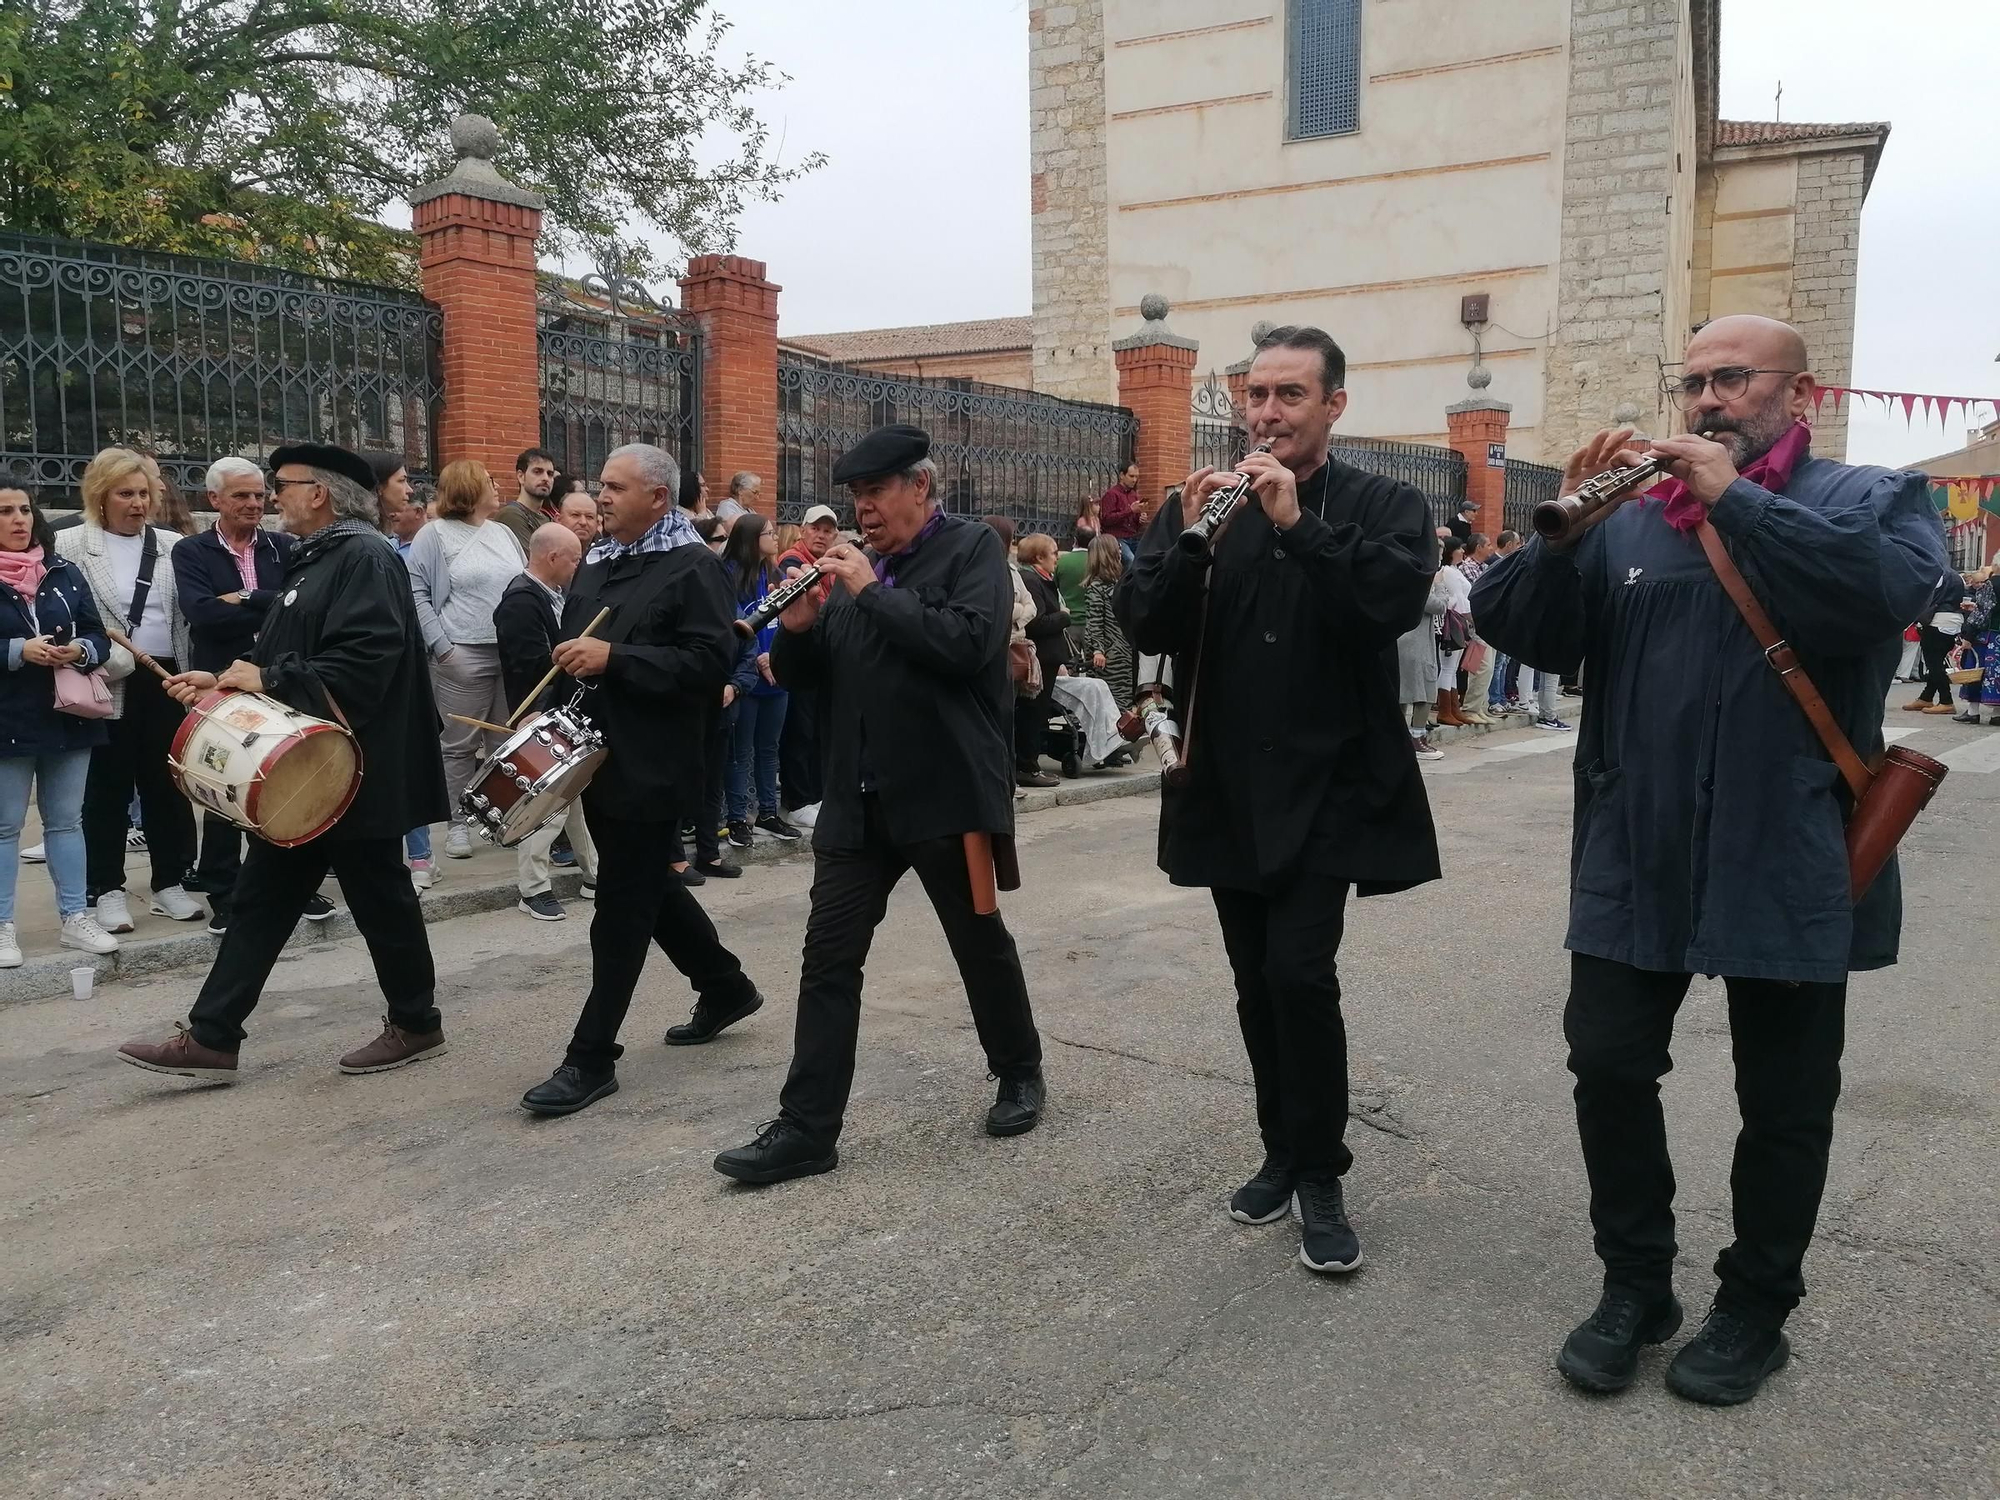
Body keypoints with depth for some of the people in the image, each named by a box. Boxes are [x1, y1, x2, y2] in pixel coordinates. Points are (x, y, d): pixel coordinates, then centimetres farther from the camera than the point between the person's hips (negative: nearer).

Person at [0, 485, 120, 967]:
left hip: (68, 715, 3)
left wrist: (82, 650, -14)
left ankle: (75, 917, 19)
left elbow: (98, 636, 7)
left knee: (66, 819, 11)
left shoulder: (65, 572, 7)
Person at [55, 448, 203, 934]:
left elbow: (190, 613, 9)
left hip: (165, 680, 3)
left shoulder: (172, 545, 8)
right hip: (108, 684, -3)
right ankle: (107, 890, 14)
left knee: (166, 783, 9)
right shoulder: (70, 546, 0)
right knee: (108, 787, 5)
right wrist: (105, 657, -13)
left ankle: (170, 883, 19)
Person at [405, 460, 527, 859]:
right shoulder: (434, 534, -1)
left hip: (513, 653, 5)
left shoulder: (504, 533, 17)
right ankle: (458, 823, 8)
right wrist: (441, 646, -13)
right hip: (462, 656, -5)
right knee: (460, 745, 0)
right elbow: (416, 592, -7)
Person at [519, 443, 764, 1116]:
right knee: (650, 886, 18)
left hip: (648, 765, -9)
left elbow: (711, 662, -21)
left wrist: (614, 658, -24)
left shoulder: (693, 568, -11)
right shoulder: (597, 561, 14)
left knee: (622, 908, -3)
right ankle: (726, 985, 37)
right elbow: (573, 644, 25)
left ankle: (591, 1058, 4)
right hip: (595, 754, 9)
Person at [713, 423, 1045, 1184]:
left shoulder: (972, 548, -4)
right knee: (828, 960, 2)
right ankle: (806, 1128, 9)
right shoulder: (855, 561, 12)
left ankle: (1020, 1072, 35)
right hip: (857, 800, 5)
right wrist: (798, 626, -9)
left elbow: (967, 643, -23)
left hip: (947, 793, -5)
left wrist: (871, 591, -18)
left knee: (980, 943, 12)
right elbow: (798, 674, 12)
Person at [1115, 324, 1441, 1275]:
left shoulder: (1384, 506, 0)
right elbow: (1145, 625, -4)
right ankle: (1284, 1151, 28)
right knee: (1257, 982, 11)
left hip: (1328, 787, -3)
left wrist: (1300, 524, -25)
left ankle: (1320, 1175, 5)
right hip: (1227, 788, 4)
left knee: (1300, 973, -13)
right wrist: (1189, 538, -20)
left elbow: (1396, 603, -19)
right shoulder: (1201, 504, 8)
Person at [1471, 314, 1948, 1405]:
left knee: (1784, 1103, 10)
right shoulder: (1627, 524, 9)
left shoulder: (1877, 500, 2)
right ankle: (1635, 1284, 24)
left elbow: (1890, 590, -21)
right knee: (1608, 1067, 4)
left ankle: (1755, 1308, 29)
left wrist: (1737, 498, -20)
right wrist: (1566, 525, -15)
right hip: (1636, 859, 3)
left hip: (1793, 863, -2)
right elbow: (1519, 630, -1)